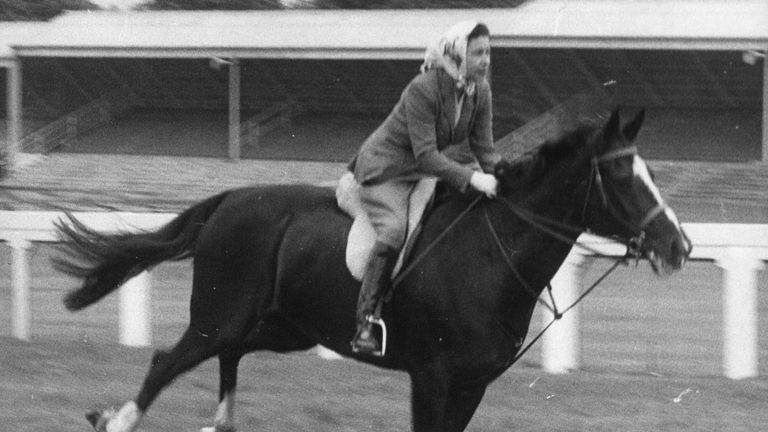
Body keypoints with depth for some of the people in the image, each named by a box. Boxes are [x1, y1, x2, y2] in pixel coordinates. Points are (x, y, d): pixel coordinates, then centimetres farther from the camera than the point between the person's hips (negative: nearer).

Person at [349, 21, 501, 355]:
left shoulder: (480, 91, -3)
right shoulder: (423, 89, -27)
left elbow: (484, 149, 1)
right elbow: (426, 155, -30)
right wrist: (470, 177, -39)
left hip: (427, 172, 8)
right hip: (385, 172, -8)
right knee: (393, 230, -32)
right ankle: (365, 324, -30)